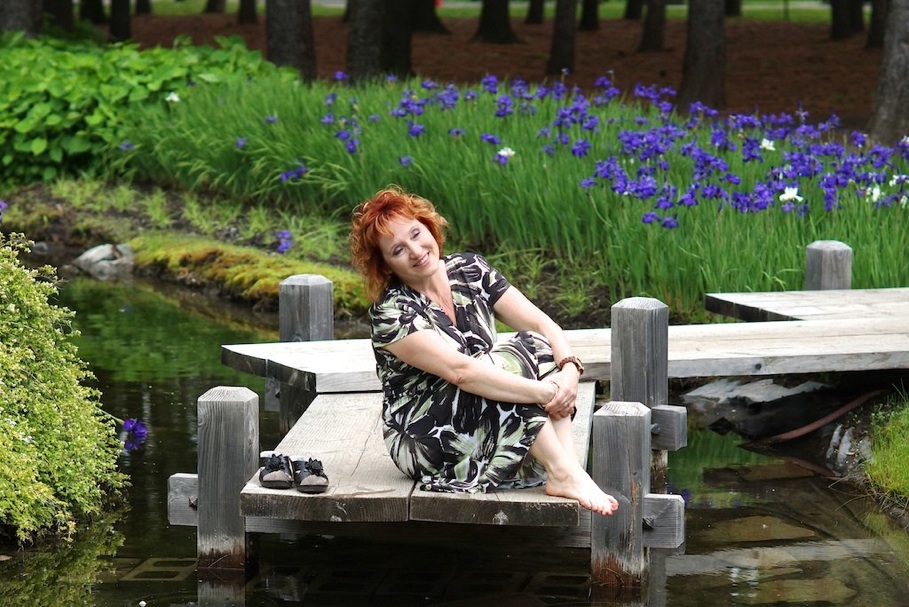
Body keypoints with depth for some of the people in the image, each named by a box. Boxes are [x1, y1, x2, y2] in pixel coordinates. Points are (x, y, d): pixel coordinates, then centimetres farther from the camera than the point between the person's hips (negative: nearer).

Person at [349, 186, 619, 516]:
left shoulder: (470, 270, 2)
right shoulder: (390, 314, -17)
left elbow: (541, 324, -5)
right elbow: (460, 370, -30)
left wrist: (569, 369, -25)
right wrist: (544, 392, -34)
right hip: (424, 445, -6)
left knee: (537, 344, -17)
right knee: (517, 354, -24)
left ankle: (566, 465, -31)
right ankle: (564, 474, -29)